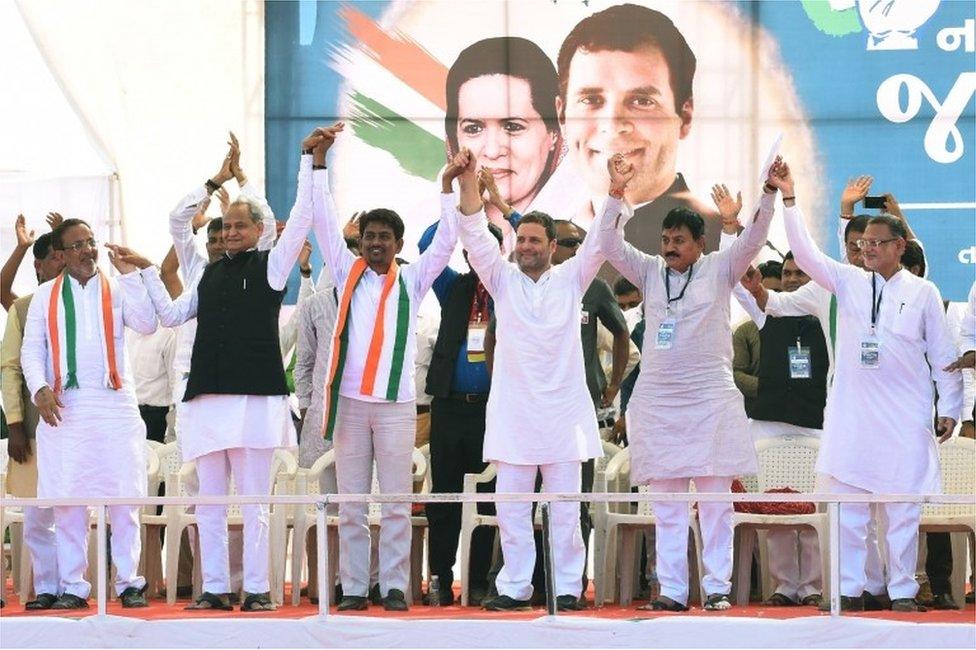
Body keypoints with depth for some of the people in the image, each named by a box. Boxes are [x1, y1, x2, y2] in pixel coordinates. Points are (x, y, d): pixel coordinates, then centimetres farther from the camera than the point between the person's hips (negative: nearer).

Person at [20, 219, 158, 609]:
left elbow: (147, 324, -8)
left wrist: (128, 274, -8)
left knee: (124, 497, -3)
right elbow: (31, 348, 8)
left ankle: (129, 582, 3)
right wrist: (40, 389, -8)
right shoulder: (46, 296, 12)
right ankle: (72, 587, 5)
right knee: (67, 499, 0)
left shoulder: (117, 290, 9)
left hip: (114, 404, -1)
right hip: (63, 407, 1)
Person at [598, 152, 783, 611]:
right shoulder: (650, 272, 10)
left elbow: (753, 238, -8)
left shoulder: (720, 270, 3)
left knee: (715, 498, -2)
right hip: (657, 400, 3)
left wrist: (770, 193, -21)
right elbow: (610, 246, 2)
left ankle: (717, 587, 1)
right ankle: (672, 590, 5)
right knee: (666, 502, 3)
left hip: (710, 398, -3)